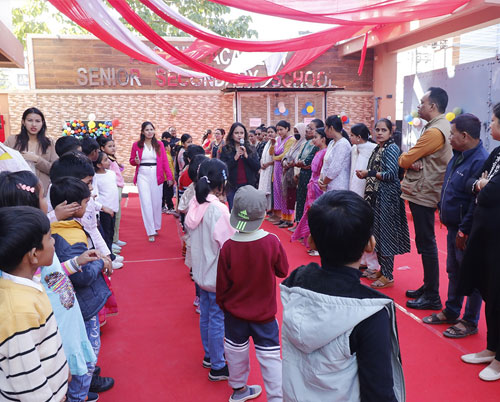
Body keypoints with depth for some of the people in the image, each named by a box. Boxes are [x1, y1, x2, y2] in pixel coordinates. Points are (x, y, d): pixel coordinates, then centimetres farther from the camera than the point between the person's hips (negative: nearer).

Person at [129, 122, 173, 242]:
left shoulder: (159, 144, 7)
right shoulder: (136, 145, 4)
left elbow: (164, 161, 3)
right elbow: (131, 160, 12)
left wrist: (169, 176, -7)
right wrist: (136, 161, -12)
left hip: (157, 175, 1)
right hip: (143, 175, -1)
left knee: (157, 202, 7)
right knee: (146, 203, -5)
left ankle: (156, 227, 27)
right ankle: (150, 232, -1)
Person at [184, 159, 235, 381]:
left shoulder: (194, 204, -2)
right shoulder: (219, 209, -25)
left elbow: (191, 233, 5)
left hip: (201, 271, 8)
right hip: (218, 274, -8)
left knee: (205, 315, 21)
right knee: (217, 319, 6)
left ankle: (209, 355, 39)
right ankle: (217, 367, 21)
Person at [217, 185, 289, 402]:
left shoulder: (228, 247, -19)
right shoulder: (272, 242, -22)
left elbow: (222, 284, -7)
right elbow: (283, 271, -5)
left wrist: (222, 304, 10)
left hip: (234, 312, 2)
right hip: (264, 312, -2)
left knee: (236, 351, 22)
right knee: (270, 356, 10)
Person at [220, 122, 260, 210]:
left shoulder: (251, 149, 8)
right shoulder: (225, 150, 2)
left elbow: (257, 167, -1)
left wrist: (246, 156, -11)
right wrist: (235, 157, -14)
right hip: (233, 187, -2)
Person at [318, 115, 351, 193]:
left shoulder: (343, 144, -14)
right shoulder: (331, 143, 14)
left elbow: (335, 169, -18)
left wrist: (324, 183, -8)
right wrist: (320, 179, 1)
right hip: (329, 188, 8)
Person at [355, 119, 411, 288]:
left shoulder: (392, 148, -10)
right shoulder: (377, 148, 14)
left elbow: (391, 174, -18)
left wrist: (369, 173, -14)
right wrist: (365, 174, 2)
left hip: (387, 196, -8)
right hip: (376, 196, 8)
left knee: (385, 233, -5)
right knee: (377, 232, 12)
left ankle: (388, 276, 3)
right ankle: (382, 269, 23)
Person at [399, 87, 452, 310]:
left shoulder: (435, 131, -18)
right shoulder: (442, 126, 15)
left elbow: (404, 160, -17)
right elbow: (412, 160, 11)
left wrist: (407, 159, 4)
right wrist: (412, 163, -9)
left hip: (424, 194, -10)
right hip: (422, 193, 10)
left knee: (426, 245, -3)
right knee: (425, 244, 17)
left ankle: (432, 297, 6)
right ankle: (427, 287, 28)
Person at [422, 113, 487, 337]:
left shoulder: (480, 161, -22)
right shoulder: (458, 156, 9)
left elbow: (478, 202, -26)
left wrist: (464, 231, -23)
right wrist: (442, 208, 16)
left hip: (466, 232, -10)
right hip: (453, 227, 10)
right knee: (453, 272, 20)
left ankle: (470, 322, 19)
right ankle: (451, 312, 35)